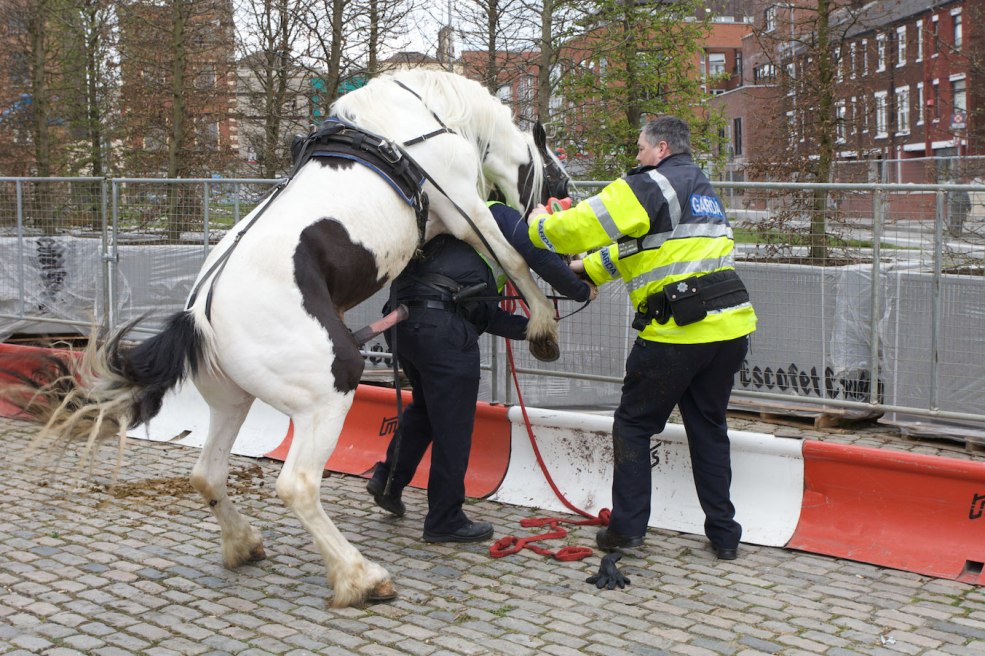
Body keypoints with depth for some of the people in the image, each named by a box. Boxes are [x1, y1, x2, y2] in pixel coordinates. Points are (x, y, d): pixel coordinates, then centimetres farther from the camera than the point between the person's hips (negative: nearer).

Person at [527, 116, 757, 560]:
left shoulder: (649, 186, -5)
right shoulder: (702, 189, 23)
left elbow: (586, 224, -9)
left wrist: (541, 227, 10)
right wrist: (590, 269, 33)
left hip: (677, 330, -8)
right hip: (730, 325, 8)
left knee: (634, 424, 8)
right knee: (708, 427, 16)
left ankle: (627, 527, 9)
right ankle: (724, 535, 16)